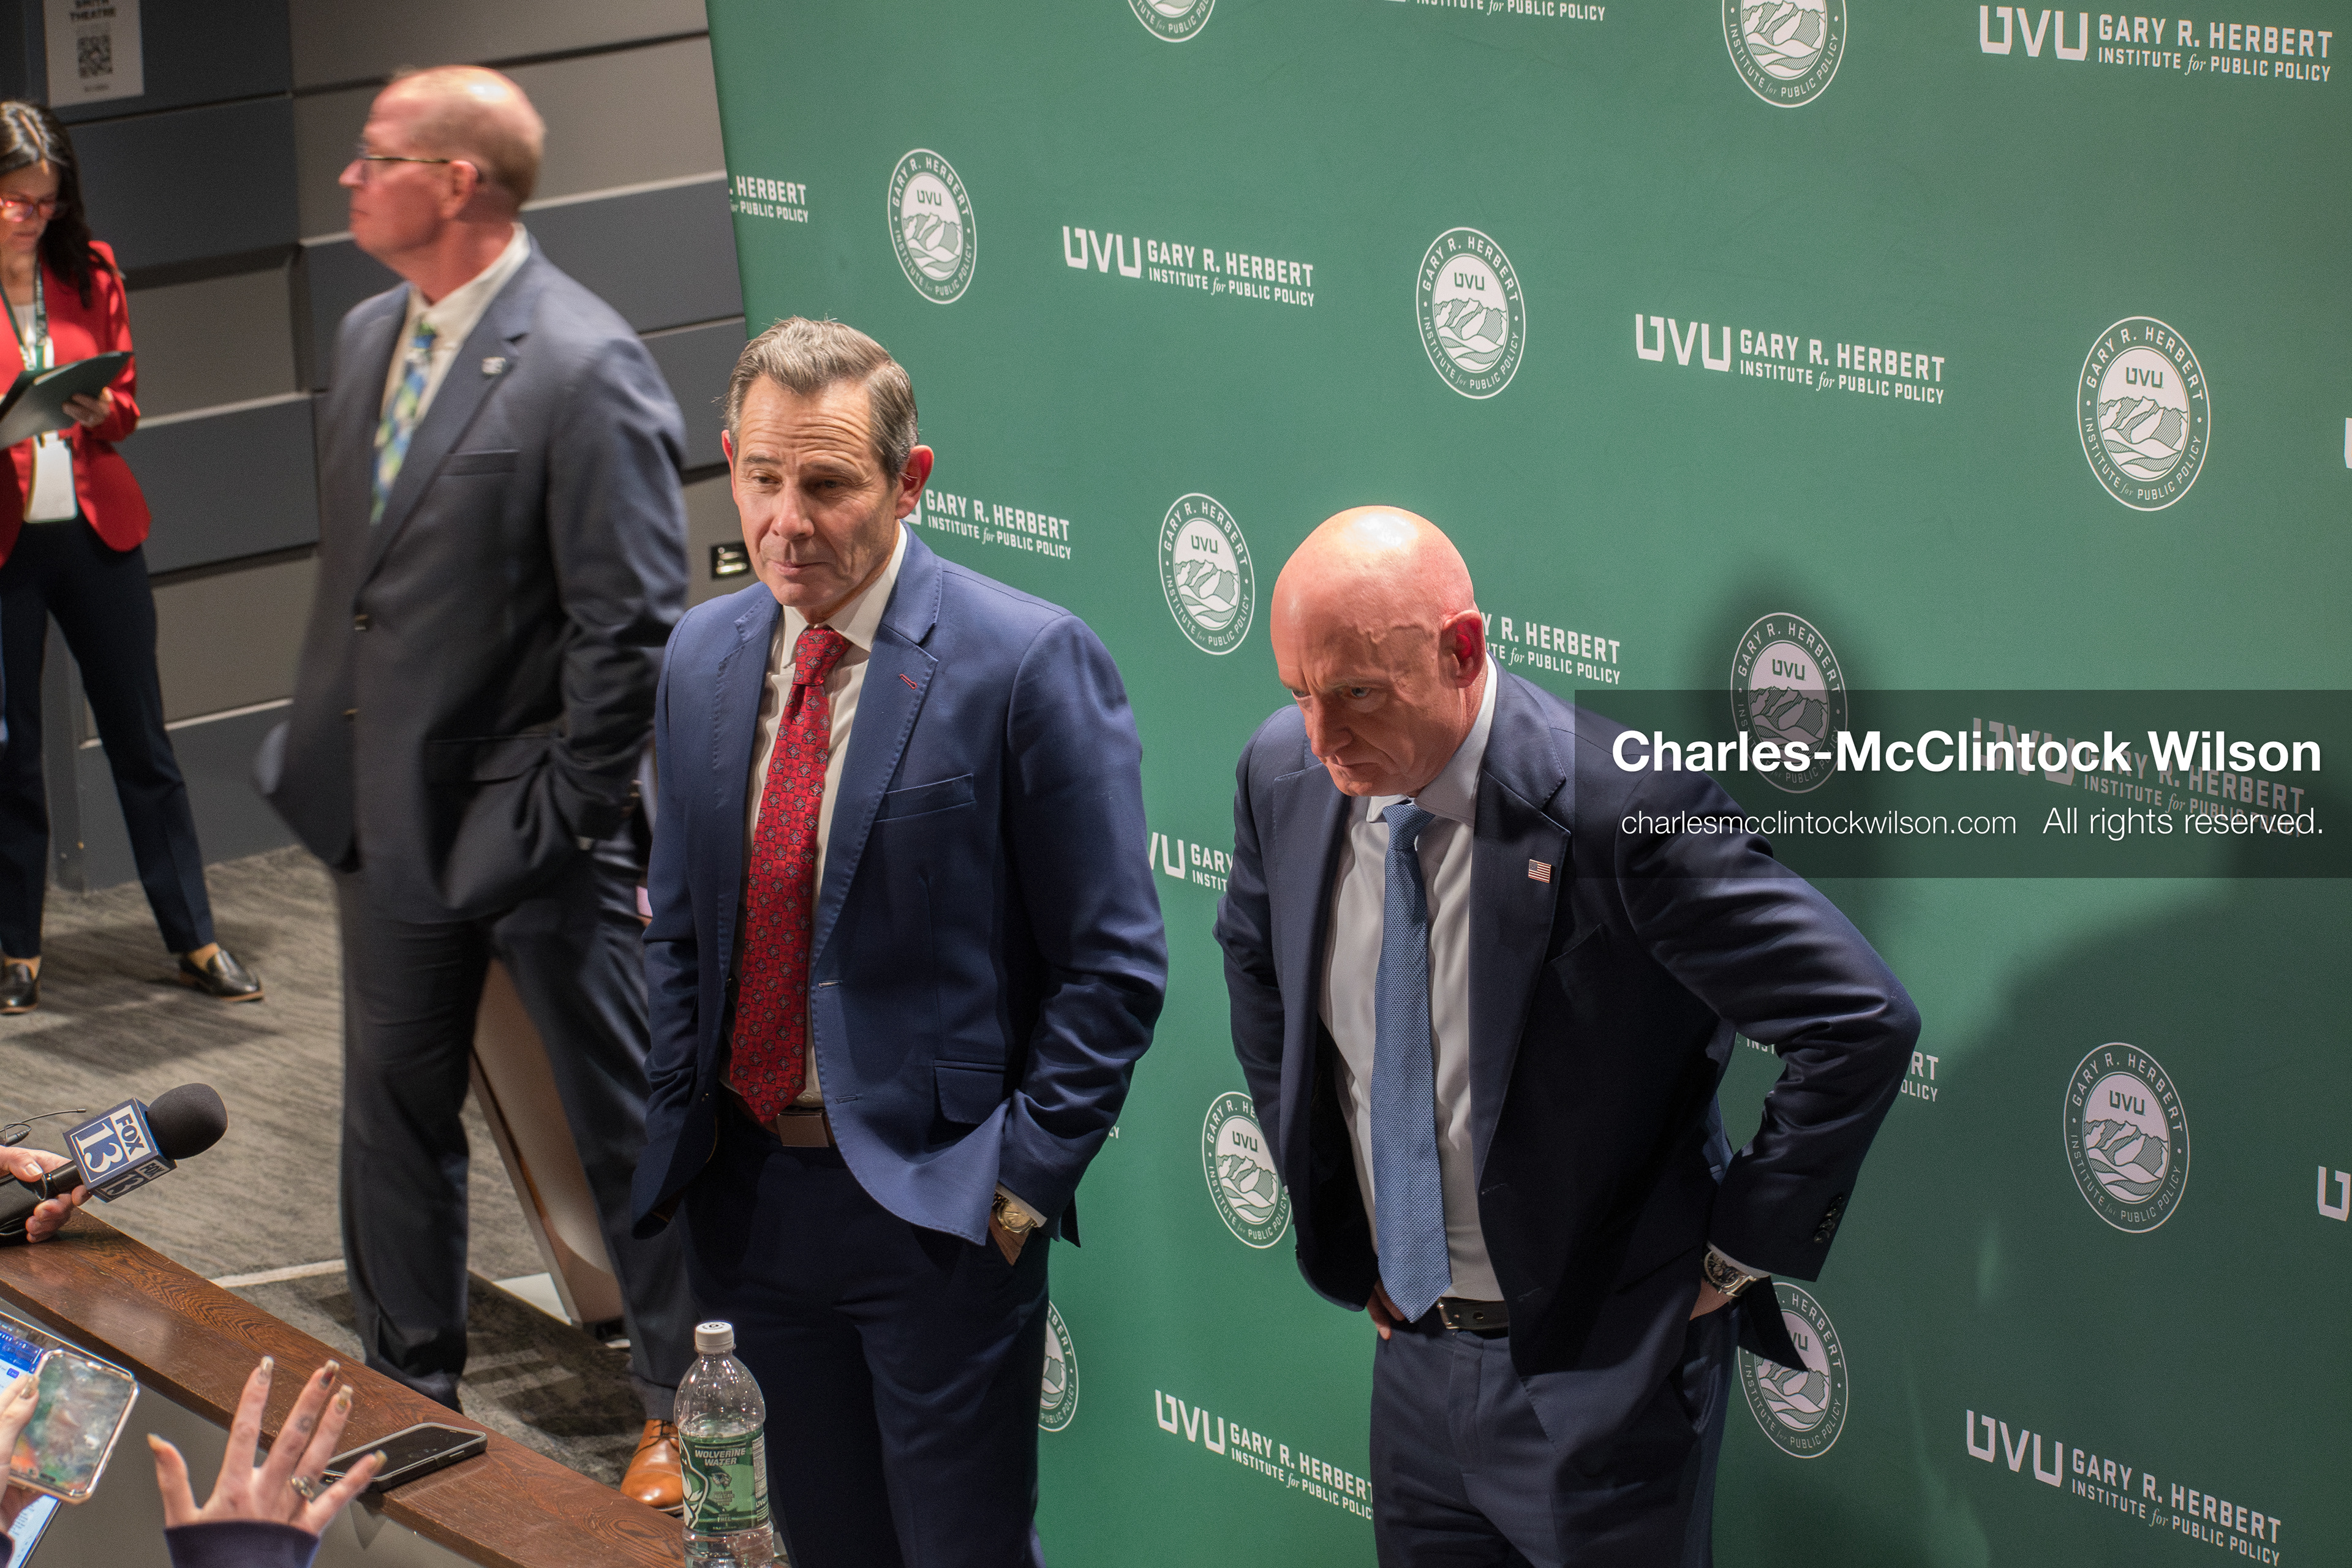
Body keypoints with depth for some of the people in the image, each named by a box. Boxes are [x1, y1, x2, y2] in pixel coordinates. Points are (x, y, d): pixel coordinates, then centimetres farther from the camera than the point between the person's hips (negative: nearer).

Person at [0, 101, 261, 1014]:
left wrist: (98, 410, -12)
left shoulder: (89, 271, 7)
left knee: (141, 740, 6)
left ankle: (195, 941, 13)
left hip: (97, 530, 3)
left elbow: (127, 399, 10)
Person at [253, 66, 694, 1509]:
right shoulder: (370, 338, 7)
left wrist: (568, 820, -17)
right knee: (394, 1106, 19)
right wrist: (328, 754, 11)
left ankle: (686, 1405, 22)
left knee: (627, 1118, 7)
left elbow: (632, 625, -19)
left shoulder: (586, 368, -19)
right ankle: (411, 1383, 36)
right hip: (392, 805, 8)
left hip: (529, 820, -8)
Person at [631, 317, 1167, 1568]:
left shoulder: (1027, 663, -14)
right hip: (749, 1195, 6)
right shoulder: (703, 656, 5)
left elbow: (1111, 963, -12)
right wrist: (676, 1131, 7)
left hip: (936, 1201, -5)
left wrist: (1024, 1175, -14)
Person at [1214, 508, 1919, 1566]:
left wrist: (1742, 1250, -14)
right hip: (1413, 1352, 6)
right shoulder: (1283, 776, -5)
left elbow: (1862, 1024, -21)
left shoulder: (1624, 807, -24)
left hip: (1601, 1377, -5)